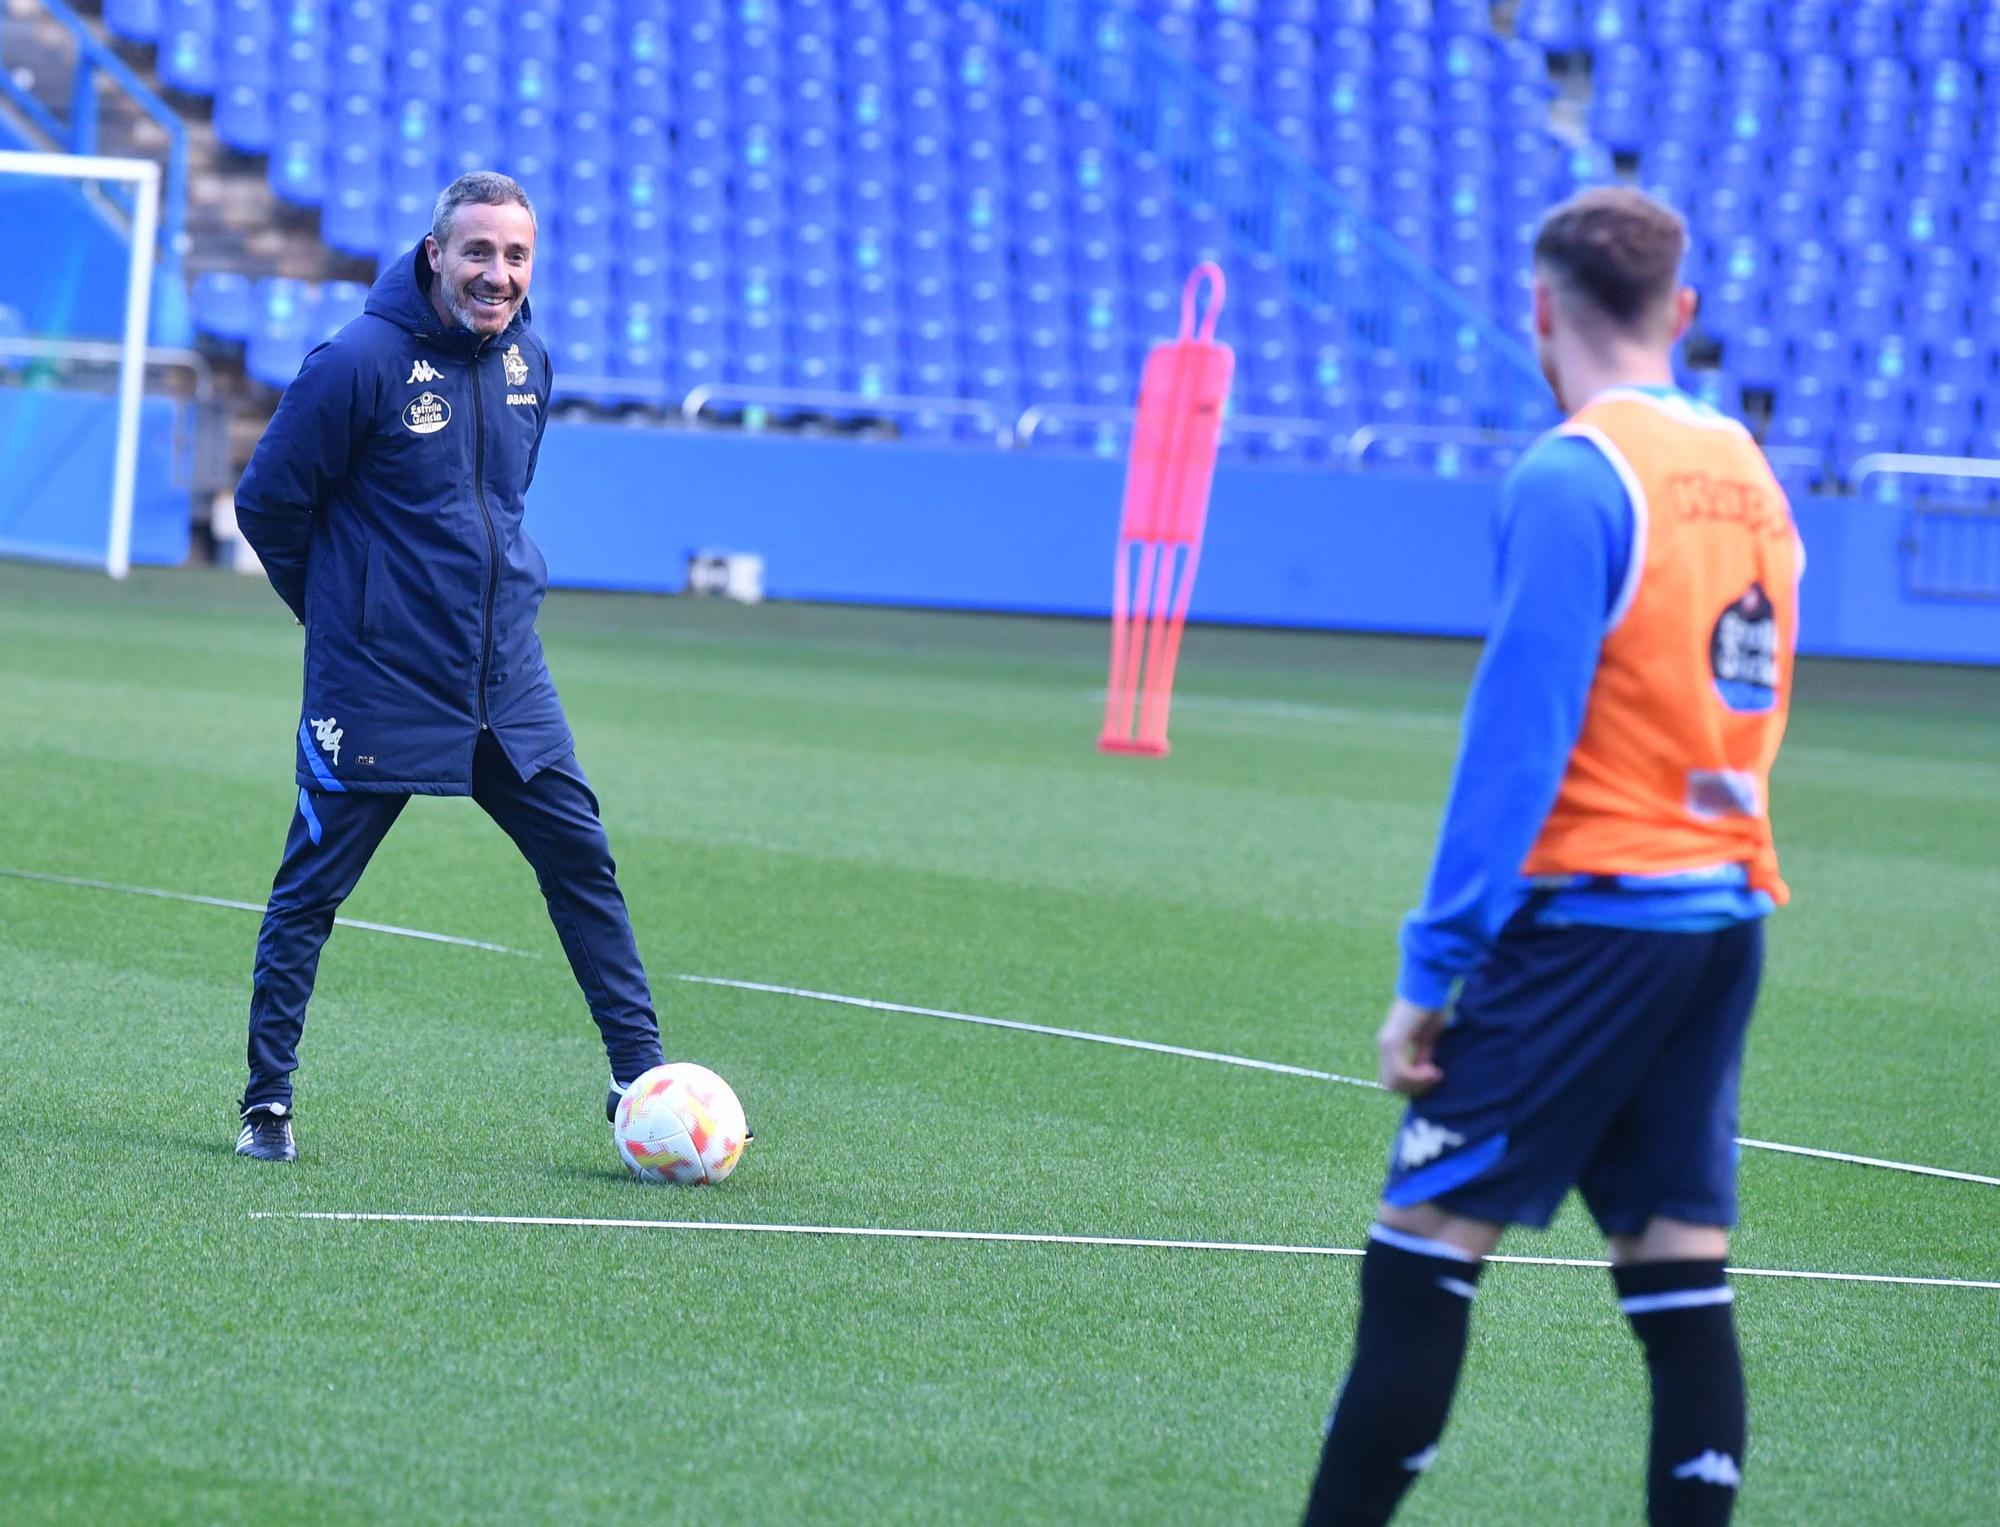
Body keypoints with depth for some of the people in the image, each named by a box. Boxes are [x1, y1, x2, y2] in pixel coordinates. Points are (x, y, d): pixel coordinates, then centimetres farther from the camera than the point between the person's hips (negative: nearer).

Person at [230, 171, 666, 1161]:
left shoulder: (528, 363, 4)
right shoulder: (360, 362, -16)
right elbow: (266, 503, -7)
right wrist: (342, 606, 4)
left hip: (507, 683, 6)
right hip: (375, 689, -6)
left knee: (583, 862, 3)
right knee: (309, 890, 2)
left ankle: (640, 1080, 10)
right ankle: (266, 1103, 14)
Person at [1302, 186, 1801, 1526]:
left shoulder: (1572, 480, -11)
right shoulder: (1749, 476, 11)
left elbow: (1515, 740, -15)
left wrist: (1430, 968, -13)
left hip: (1593, 912, -7)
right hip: (1727, 912, 7)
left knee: (1421, 1255, -3)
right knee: (1683, 1284, 6)